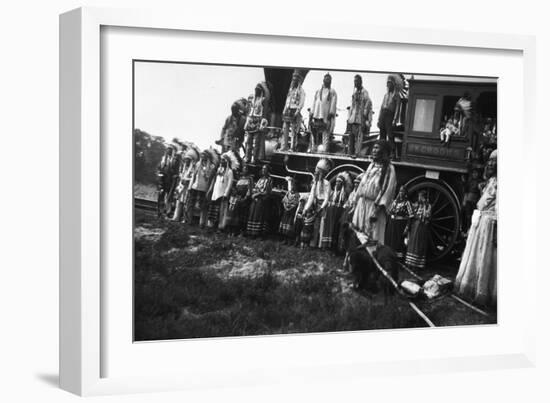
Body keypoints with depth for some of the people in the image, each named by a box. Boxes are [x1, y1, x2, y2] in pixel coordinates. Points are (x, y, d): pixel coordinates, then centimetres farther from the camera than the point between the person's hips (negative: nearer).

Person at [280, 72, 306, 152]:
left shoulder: (301, 91, -2)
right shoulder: (290, 89, 19)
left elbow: (301, 103, -10)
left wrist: (297, 112, -18)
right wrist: (284, 110, 13)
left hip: (295, 111, -7)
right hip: (287, 111, 7)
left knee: (294, 131, -7)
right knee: (285, 129, 2)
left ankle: (293, 147, -5)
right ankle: (284, 146, 4)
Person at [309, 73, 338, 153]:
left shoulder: (332, 92, 8)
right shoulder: (318, 91, 19)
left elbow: (333, 105, 0)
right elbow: (313, 104, 17)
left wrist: (330, 114, -12)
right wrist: (311, 115, 10)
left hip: (326, 116, -3)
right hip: (316, 116, 3)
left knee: (326, 134, -8)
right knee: (314, 134, -1)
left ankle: (324, 150, -10)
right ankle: (312, 148, 3)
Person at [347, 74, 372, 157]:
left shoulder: (364, 92, -6)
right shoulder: (354, 92, 16)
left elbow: (368, 103, -10)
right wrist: (349, 117, 17)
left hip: (360, 117, -7)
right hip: (352, 118, 7)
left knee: (359, 135, -9)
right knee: (351, 135, 7)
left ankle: (356, 153, -10)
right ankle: (350, 152, 12)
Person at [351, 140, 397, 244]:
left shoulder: (389, 168, -7)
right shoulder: (371, 166, 14)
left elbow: (389, 190, -14)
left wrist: (377, 210, -21)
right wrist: (356, 203, 12)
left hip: (375, 206, -6)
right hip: (361, 204, 7)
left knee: (372, 239, -5)